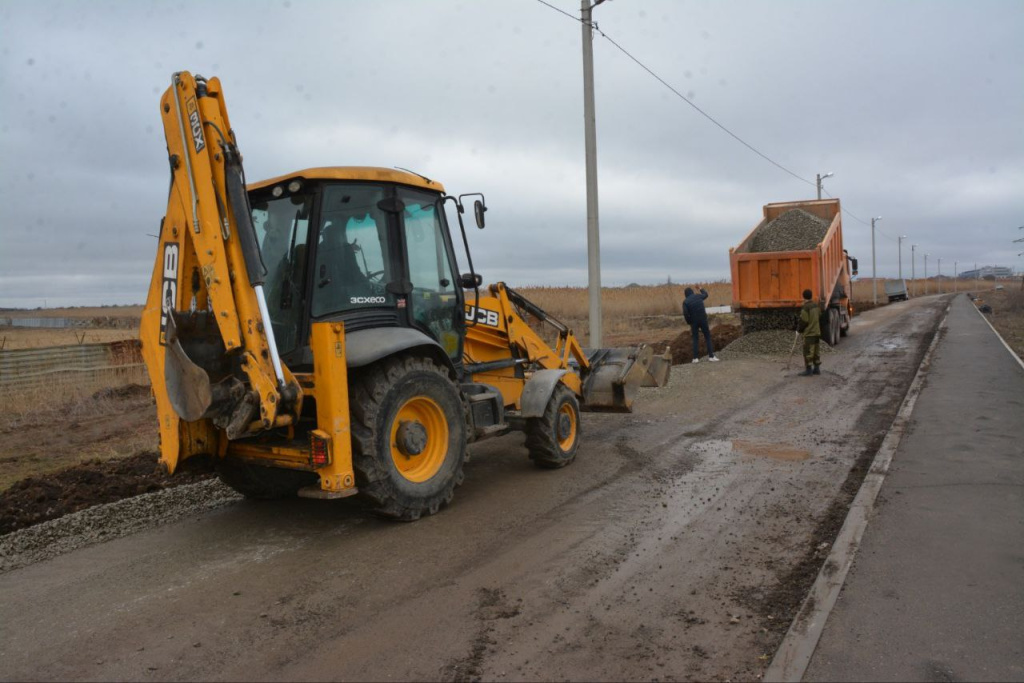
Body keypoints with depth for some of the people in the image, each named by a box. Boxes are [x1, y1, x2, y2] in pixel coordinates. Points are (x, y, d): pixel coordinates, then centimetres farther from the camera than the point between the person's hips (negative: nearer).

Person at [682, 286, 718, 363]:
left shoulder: (685, 301, -5)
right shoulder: (698, 296, 2)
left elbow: (685, 314, -13)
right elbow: (705, 294, 26)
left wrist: (689, 322, 1)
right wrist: (701, 289, 44)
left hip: (694, 322, -1)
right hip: (703, 320, 1)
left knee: (695, 339, 9)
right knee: (708, 337, 7)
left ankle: (695, 358, 4)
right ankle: (711, 356, 3)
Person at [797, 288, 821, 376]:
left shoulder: (805, 307, -17)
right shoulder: (817, 305, 8)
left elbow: (803, 321, -16)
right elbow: (820, 318, 17)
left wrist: (799, 329, 0)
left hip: (809, 333, -8)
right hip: (817, 332, 8)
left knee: (808, 352, -4)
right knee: (816, 351, 13)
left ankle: (808, 370, -3)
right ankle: (817, 369, 18)